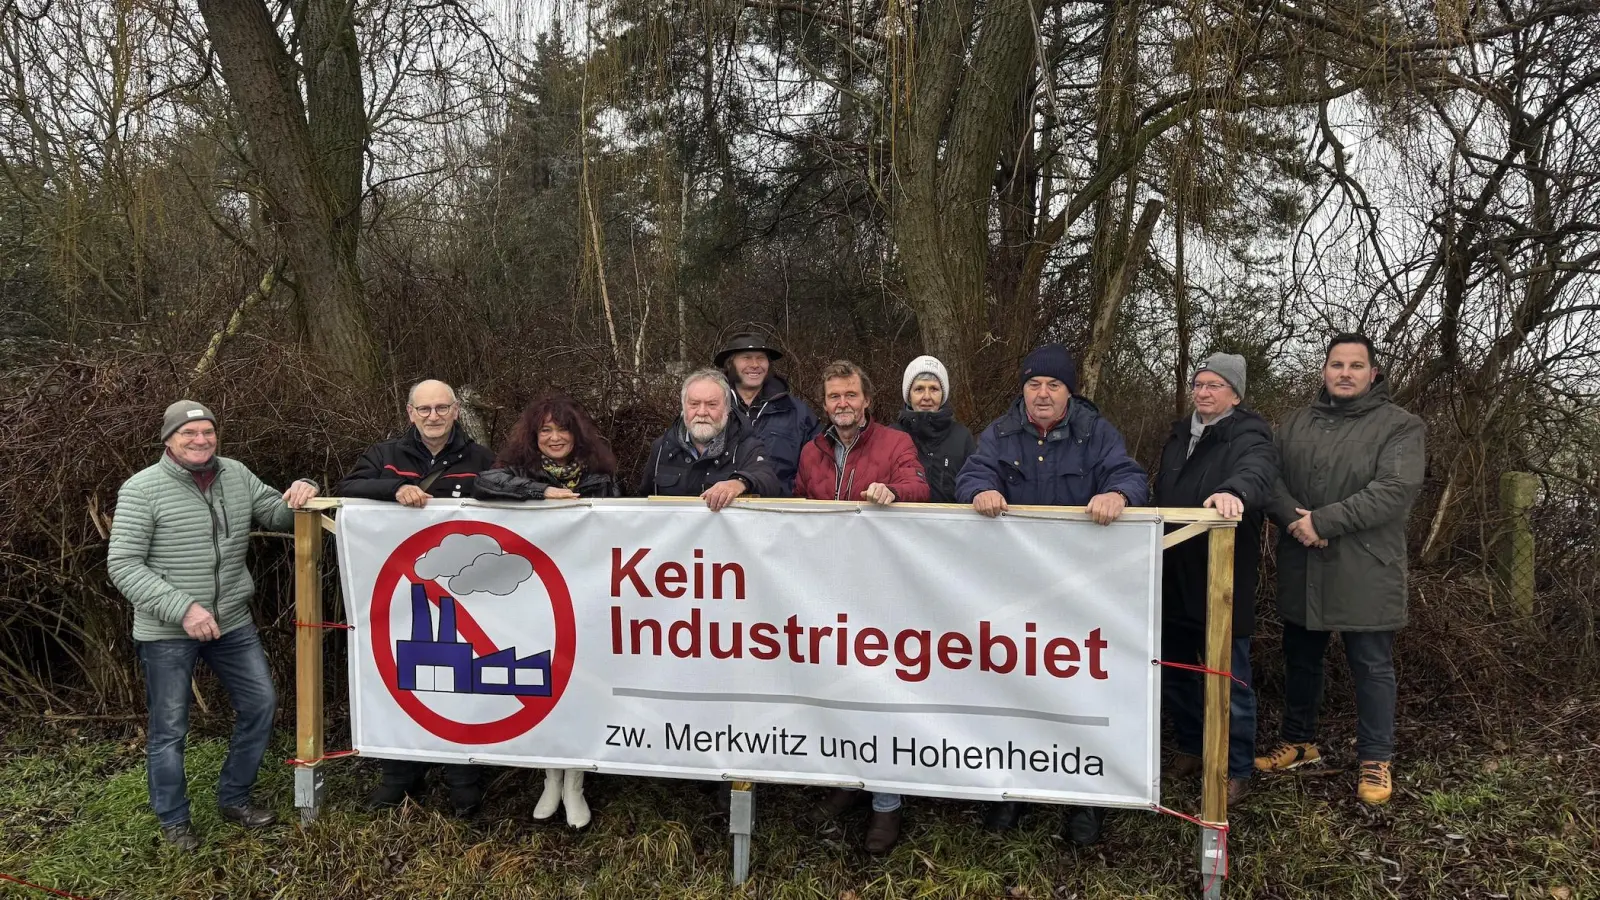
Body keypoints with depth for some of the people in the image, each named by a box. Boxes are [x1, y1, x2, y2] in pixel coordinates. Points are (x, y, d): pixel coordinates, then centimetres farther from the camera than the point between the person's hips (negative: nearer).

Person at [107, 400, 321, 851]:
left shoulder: (237, 475, 2)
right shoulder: (143, 489, -13)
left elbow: (278, 515, 10)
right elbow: (123, 565, -15)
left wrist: (300, 496, -15)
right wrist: (182, 609, -24)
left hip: (232, 621, 5)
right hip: (167, 631, -5)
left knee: (260, 704, 10)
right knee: (169, 729, 8)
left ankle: (234, 798, 30)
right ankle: (173, 820, 28)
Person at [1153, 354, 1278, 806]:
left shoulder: (1249, 437, -11)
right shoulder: (1180, 434, 13)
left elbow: (1256, 472, -35)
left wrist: (1234, 490, -58)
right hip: (1174, 580, 8)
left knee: (1229, 679, 2)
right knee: (1175, 672, 19)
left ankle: (1236, 770, 17)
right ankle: (1190, 748, 37)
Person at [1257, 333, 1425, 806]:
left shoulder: (1399, 426, -5)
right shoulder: (1295, 424, 10)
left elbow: (1395, 490, -18)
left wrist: (1323, 521, -21)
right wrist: (1293, 518, -18)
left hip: (1365, 572, -5)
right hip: (1302, 570, 5)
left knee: (1372, 668, 5)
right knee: (1300, 660, 17)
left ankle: (1376, 760, 20)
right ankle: (1299, 741, 34)